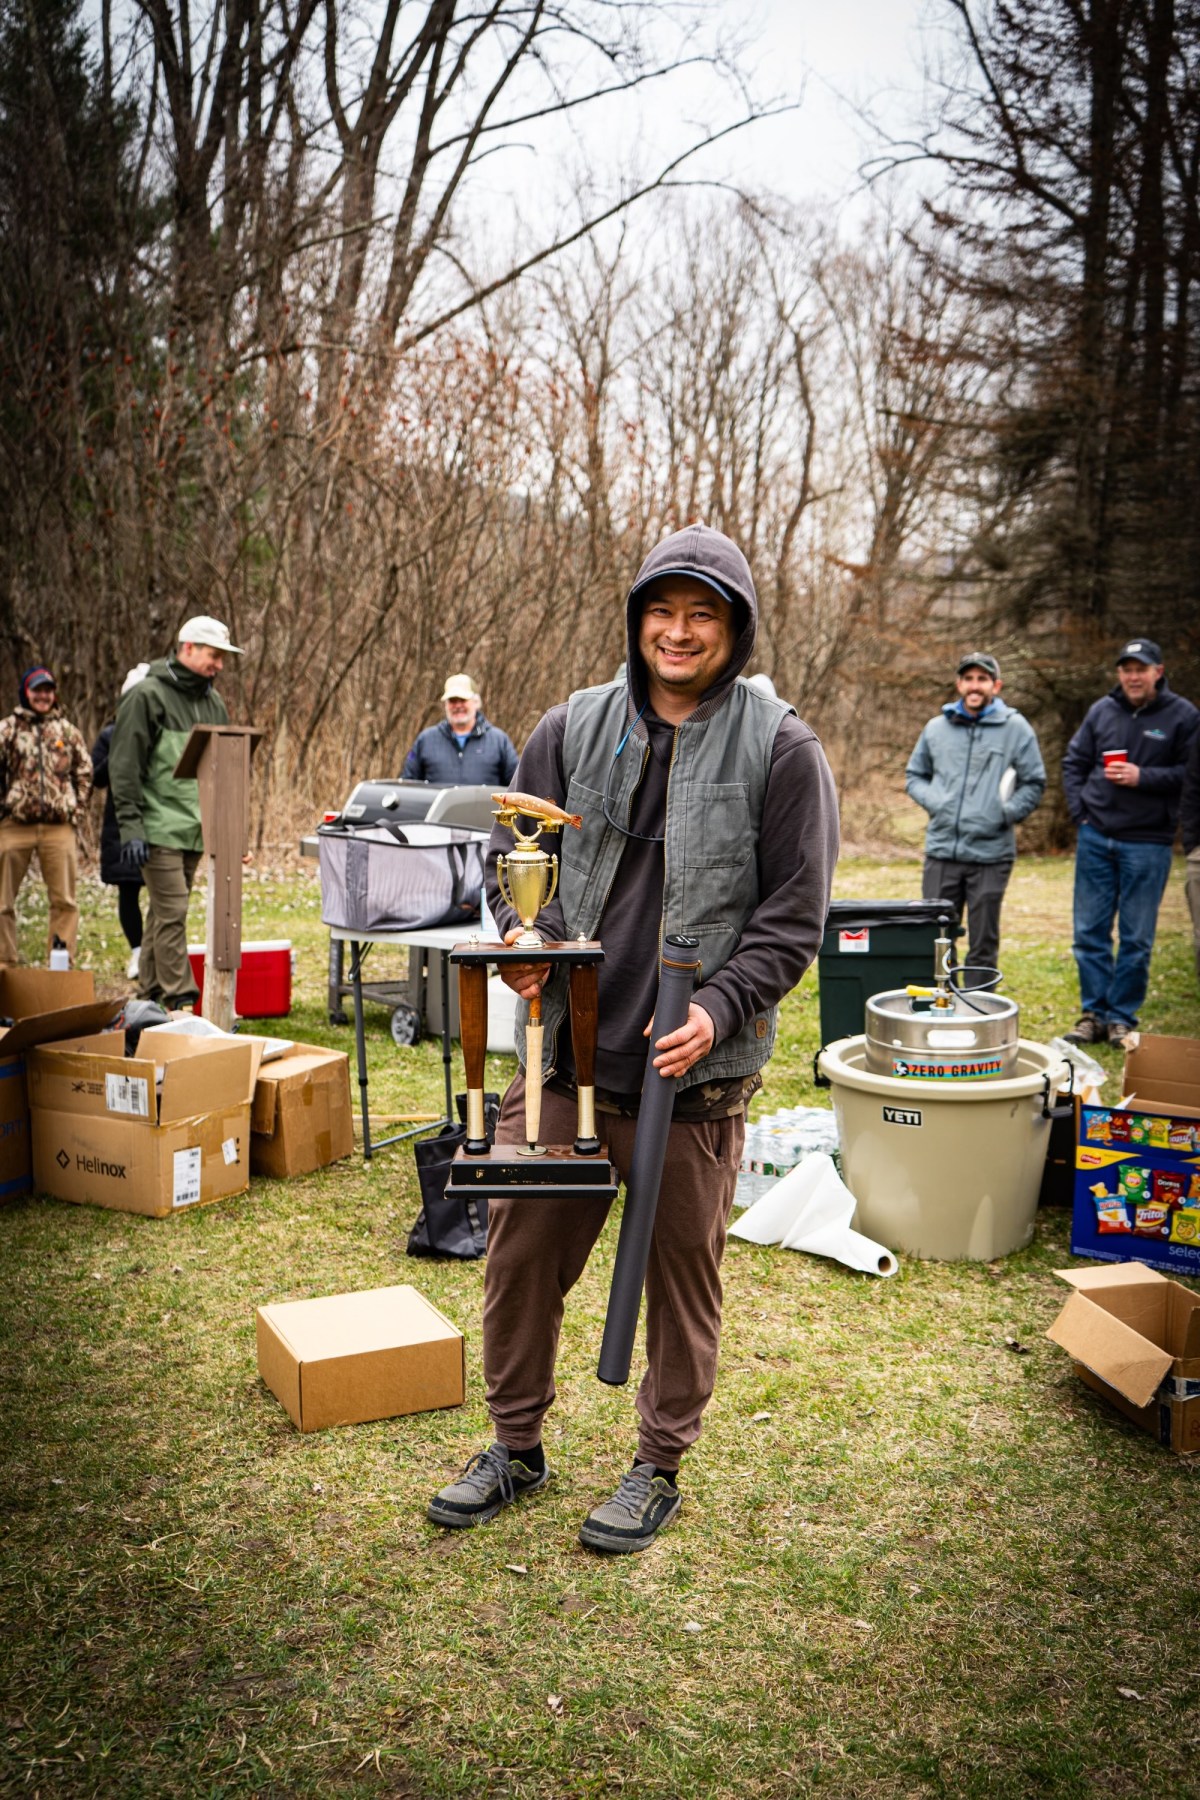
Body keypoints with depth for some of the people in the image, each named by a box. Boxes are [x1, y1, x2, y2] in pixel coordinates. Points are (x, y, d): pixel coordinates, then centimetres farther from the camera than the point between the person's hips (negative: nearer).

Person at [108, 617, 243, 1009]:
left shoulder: (213, 703, 16)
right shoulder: (148, 696, -7)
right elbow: (124, 766, -10)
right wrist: (131, 826, -16)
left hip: (195, 830, 7)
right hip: (159, 829, -7)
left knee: (163, 913, 12)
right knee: (171, 912, -9)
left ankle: (150, 997, 19)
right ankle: (179, 1000, -6)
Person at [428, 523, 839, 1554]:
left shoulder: (782, 749, -3)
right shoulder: (574, 728, 6)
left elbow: (794, 916, -4)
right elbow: (513, 851, 12)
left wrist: (719, 1011, -18)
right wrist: (522, 933, -9)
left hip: (693, 1071, -3)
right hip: (562, 1054, 3)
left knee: (682, 1273, 12)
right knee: (521, 1254, 12)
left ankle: (660, 1467, 34)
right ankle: (517, 1447, 35)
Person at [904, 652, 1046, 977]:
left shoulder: (1015, 728, 1)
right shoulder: (936, 728, 9)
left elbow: (1034, 783, 4)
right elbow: (914, 776, 18)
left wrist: (1007, 812, -9)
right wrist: (932, 801, 0)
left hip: (990, 854, -3)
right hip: (941, 851, 3)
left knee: (984, 945, 5)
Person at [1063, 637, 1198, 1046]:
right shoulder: (1102, 710, 7)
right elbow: (1074, 762, 15)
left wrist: (1143, 777, -17)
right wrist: (1080, 810, 3)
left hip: (1148, 842, -3)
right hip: (1095, 838, 3)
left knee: (1136, 939, 4)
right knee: (1089, 932, 6)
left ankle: (1121, 1018, 15)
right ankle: (1094, 1014, 17)